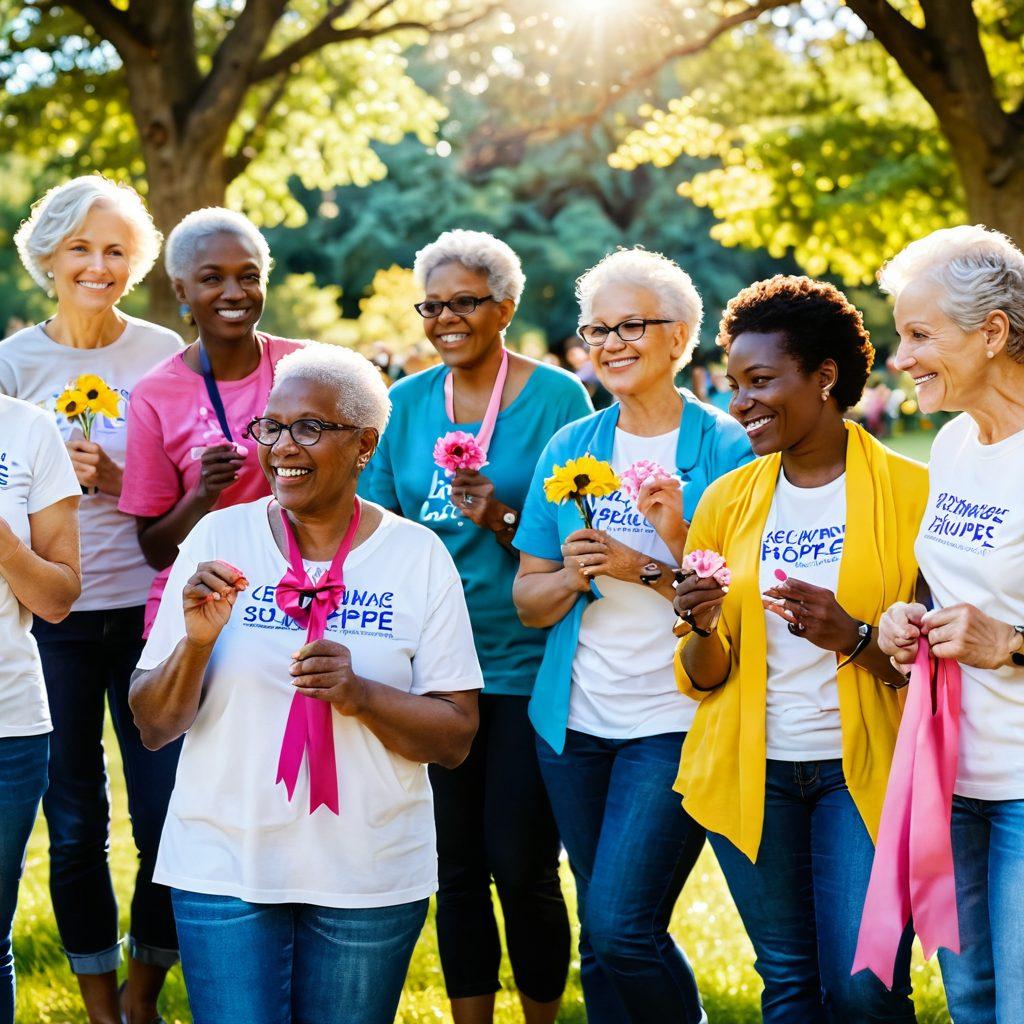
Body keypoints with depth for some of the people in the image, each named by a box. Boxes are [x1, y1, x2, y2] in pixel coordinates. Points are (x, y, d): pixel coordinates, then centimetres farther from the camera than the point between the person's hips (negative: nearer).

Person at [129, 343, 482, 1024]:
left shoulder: (419, 556, -2)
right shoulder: (218, 539, -1)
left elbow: (457, 739, -2)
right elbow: (153, 726, 1)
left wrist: (360, 694, -19)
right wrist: (197, 642, -18)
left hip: (372, 876, 0)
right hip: (224, 866, 0)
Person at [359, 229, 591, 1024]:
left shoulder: (557, 397, -4)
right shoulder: (405, 404, 8)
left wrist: (504, 521, -21)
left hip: (527, 666, -4)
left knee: (523, 865, -3)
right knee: (457, 866, 9)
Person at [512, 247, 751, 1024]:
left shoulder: (724, 449, -5)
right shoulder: (569, 448, 8)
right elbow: (529, 600, 8)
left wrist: (650, 567, -20)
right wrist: (572, 577, -12)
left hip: (675, 720, -5)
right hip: (577, 719, 5)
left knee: (623, 927, -12)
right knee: (600, 938, 11)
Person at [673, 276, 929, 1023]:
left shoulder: (908, 491, -5)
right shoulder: (728, 499, 6)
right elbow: (703, 679, 8)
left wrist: (852, 637, -22)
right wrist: (703, 628, -13)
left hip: (862, 770, -3)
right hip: (750, 773, 3)